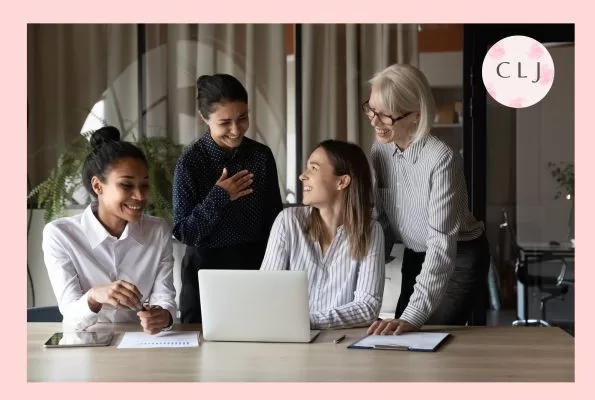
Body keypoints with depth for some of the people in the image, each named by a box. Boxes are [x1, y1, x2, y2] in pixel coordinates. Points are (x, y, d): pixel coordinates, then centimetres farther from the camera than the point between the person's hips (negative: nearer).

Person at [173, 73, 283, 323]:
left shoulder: (262, 155, -2)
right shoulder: (190, 162, -11)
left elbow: (274, 218, 7)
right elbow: (183, 232, -11)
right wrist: (218, 197, -19)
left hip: (256, 264, 3)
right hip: (207, 269, -2)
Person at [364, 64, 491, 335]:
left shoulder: (441, 160, -30)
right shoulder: (380, 150, -9)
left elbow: (442, 245, -34)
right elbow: (380, 219, 2)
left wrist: (414, 315, -40)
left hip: (460, 259, -6)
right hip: (415, 257, 7)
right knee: (401, 337, 10)